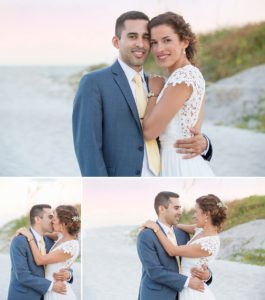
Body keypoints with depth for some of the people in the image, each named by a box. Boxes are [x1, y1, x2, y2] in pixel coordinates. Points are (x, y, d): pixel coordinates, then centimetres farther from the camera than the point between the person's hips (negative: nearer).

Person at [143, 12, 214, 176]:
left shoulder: (182, 78, -17)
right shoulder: (193, 74, 11)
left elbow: (150, 131, -15)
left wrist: (153, 93, -4)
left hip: (180, 168, -10)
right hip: (192, 165, 10)